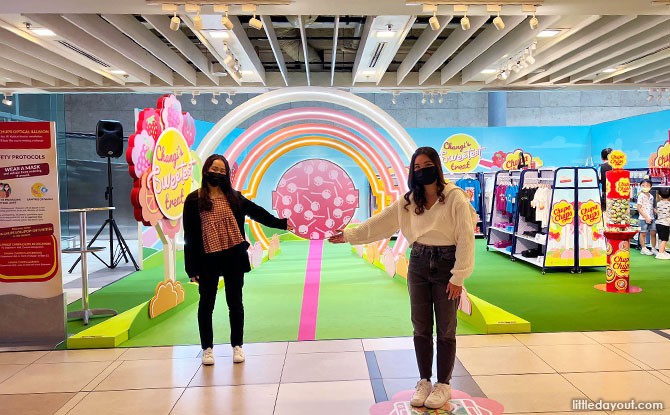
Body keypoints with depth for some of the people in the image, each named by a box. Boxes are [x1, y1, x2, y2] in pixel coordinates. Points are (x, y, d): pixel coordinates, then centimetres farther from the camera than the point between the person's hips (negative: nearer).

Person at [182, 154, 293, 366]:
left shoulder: (233, 197, 6)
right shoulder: (194, 200, -2)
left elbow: (257, 212, 14)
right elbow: (189, 235, -3)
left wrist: (281, 223, 11)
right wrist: (193, 268, -6)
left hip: (233, 257, 2)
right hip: (208, 259, -2)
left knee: (235, 302, 9)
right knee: (207, 303, 9)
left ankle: (237, 346, 23)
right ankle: (207, 348, 23)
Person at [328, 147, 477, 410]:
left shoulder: (455, 197, -10)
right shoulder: (409, 201, 6)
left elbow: (465, 238, -11)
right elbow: (379, 223, 7)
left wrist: (458, 276, -13)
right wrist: (349, 235, 3)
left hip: (445, 264, -4)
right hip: (418, 263, 4)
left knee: (445, 329, 7)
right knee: (421, 327, 10)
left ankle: (443, 385, 23)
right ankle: (424, 381, 26)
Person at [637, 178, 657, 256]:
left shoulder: (651, 196, 11)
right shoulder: (641, 196, -8)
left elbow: (652, 207, 18)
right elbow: (639, 208, -12)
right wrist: (646, 217, -16)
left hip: (651, 218, 6)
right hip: (643, 218, -6)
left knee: (653, 233, 6)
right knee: (643, 233, 2)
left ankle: (653, 248, 16)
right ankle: (644, 249, 11)